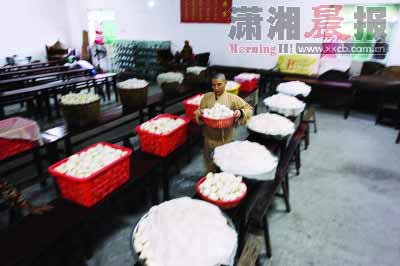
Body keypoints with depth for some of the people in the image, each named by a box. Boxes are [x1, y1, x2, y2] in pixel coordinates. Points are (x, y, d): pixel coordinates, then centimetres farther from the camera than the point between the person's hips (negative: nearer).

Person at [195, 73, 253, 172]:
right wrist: (199, 113, -16)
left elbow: (248, 108, -1)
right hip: (210, 138, 2)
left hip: (226, 138, -2)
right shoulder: (206, 97, -1)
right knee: (210, 165, 16)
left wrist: (241, 113, -22)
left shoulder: (232, 98, -7)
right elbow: (198, 112, 8)